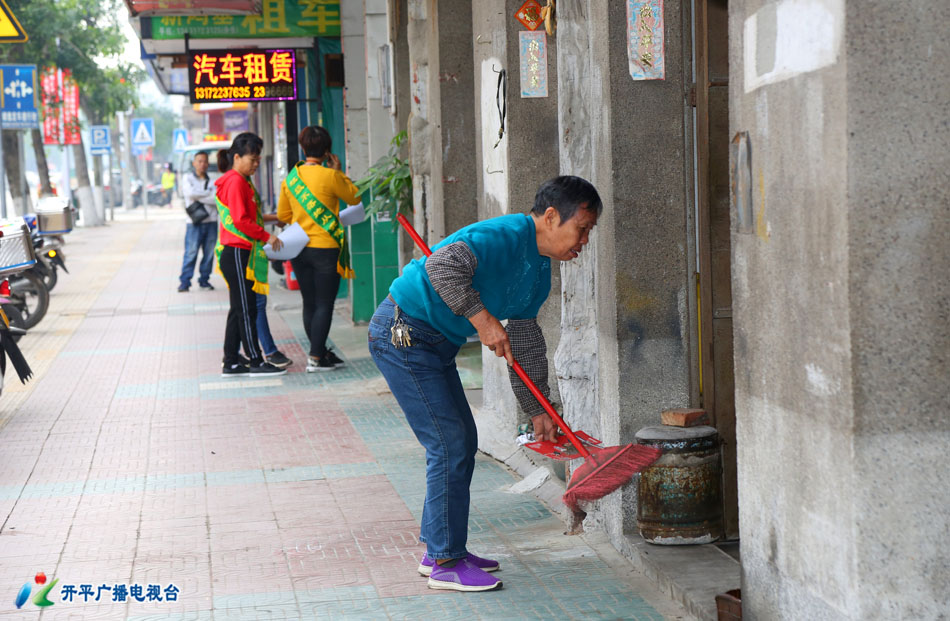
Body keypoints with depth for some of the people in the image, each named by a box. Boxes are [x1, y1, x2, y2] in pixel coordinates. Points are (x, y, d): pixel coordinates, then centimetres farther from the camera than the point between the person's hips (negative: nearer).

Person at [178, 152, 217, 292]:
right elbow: (190, 193, -12)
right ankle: (184, 282, -5)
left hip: (211, 221, 3)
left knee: (209, 253, 4)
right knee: (191, 253, -8)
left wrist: (199, 196, -10)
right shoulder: (188, 178, 6)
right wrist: (208, 193, -4)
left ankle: (204, 280, 14)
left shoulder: (211, 182, 12)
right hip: (195, 222, -3)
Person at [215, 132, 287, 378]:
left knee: (239, 310, 11)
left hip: (241, 253, 10)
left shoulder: (242, 181, 17)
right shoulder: (235, 182, -14)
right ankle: (256, 362, 0)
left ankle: (231, 363, 14)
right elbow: (240, 220, -20)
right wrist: (266, 237, -17)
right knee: (246, 309, -5)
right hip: (237, 253, -10)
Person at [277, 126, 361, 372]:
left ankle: (321, 352, 20)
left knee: (310, 304, 13)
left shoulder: (290, 178, 4)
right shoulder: (330, 176, -13)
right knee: (324, 304, -1)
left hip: (298, 248, 5)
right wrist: (338, 171, 6)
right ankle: (316, 358, -4)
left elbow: (282, 215, 14)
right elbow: (355, 197, 3)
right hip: (325, 248, -5)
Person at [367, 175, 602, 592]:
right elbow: (442, 266, -35)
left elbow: (525, 345, 18)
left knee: (462, 442, 13)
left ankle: (439, 549, 24)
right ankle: (445, 562, -1)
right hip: (402, 334, -10)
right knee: (449, 444, -9)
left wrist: (537, 409, 17)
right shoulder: (506, 236, -21)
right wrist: (481, 318, -29)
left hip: (436, 344, 10)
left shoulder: (539, 272, 10)